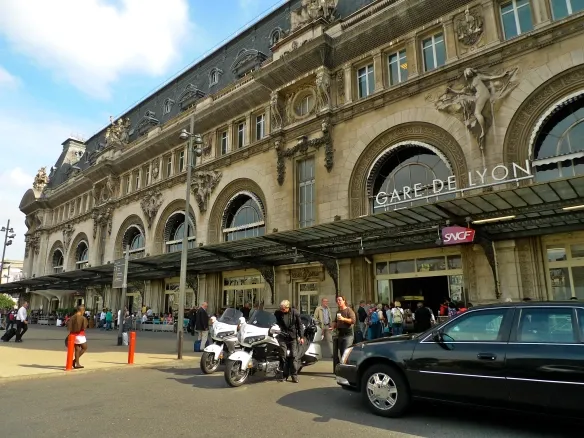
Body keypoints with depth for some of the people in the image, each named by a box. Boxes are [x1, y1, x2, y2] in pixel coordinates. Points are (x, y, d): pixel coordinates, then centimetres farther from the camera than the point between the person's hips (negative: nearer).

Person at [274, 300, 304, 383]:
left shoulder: (295, 313, -8)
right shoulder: (277, 313, -7)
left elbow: (300, 325, -1)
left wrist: (301, 337, -3)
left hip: (293, 337, -1)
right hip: (282, 337, 1)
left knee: (294, 356, -2)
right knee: (283, 356, 3)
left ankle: (294, 375, 4)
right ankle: (284, 375, 13)